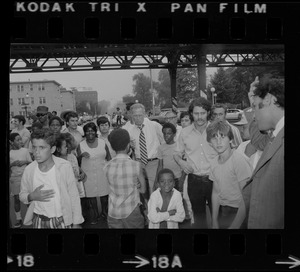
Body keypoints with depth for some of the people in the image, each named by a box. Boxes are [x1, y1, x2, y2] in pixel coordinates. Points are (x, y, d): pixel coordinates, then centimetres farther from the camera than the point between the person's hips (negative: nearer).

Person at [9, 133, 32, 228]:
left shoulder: (25, 150, 0)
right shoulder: (9, 153, -1)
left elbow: (31, 163, 4)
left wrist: (25, 162, -14)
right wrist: (12, 164, -16)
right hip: (14, 178, 0)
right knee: (16, 198, 4)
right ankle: (18, 219, 13)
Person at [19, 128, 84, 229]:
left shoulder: (65, 166, -15)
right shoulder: (29, 170, -9)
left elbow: (74, 196, -8)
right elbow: (22, 195, 5)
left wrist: (76, 223, -4)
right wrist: (32, 196, -17)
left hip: (62, 220, -2)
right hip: (39, 221, 2)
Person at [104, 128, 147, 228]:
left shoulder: (107, 167, -7)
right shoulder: (136, 165, -16)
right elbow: (143, 189, -4)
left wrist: (133, 185, -1)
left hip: (113, 213, 3)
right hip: (132, 212, -3)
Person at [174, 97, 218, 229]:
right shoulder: (185, 132, 2)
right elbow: (177, 153, 14)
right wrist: (181, 161, -7)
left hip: (214, 179, -2)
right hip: (194, 180, 2)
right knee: (198, 215, 15)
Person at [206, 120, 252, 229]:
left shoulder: (240, 160, -20)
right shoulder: (214, 163, 2)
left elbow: (246, 199, -21)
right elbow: (216, 192, 9)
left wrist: (234, 226, -22)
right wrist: (214, 221, 3)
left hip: (238, 212, -6)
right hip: (222, 212, 6)